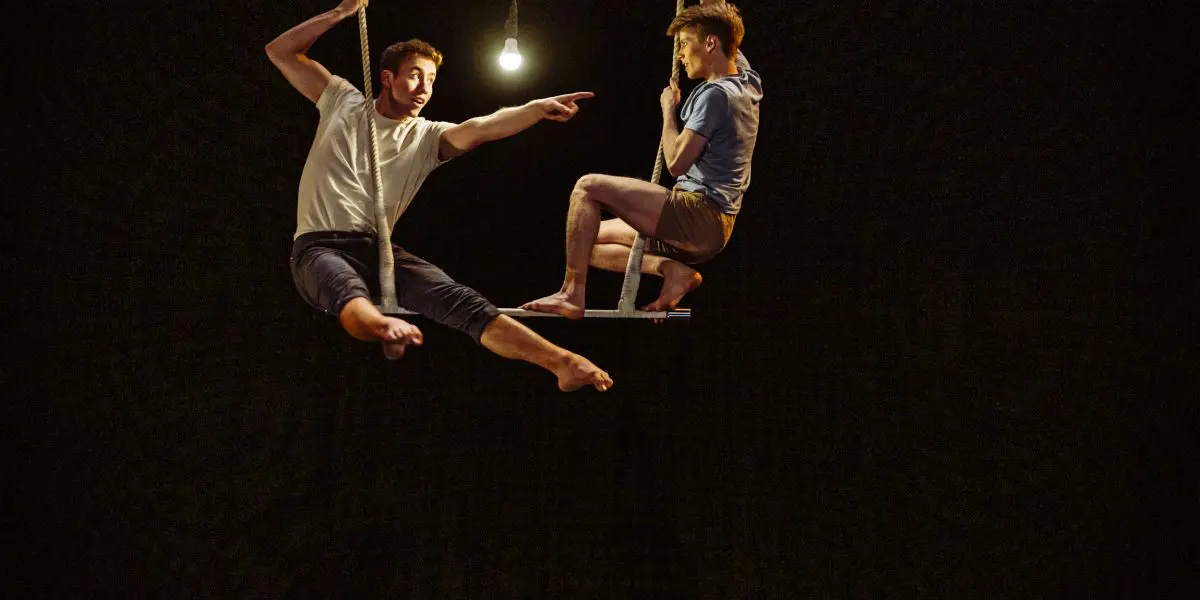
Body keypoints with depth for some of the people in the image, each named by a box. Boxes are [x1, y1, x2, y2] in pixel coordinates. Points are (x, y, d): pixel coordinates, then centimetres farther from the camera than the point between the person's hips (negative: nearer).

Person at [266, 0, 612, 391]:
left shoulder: (426, 136, 9)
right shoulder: (344, 102, 11)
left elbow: (476, 130, -11)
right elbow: (280, 51, 13)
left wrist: (537, 108, -28)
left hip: (376, 249, 1)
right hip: (319, 247, -1)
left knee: (459, 300, -22)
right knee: (348, 288, -39)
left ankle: (563, 362, -36)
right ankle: (381, 327, -73)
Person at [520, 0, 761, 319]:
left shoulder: (714, 93, -14)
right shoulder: (748, 82, 13)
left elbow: (676, 163, -18)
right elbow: (723, 28, 31)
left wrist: (668, 109, -4)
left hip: (700, 216, -10)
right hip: (712, 227, 10)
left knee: (588, 187, -14)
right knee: (590, 240, 14)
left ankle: (572, 293, -18)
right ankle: (671, 269, -4)